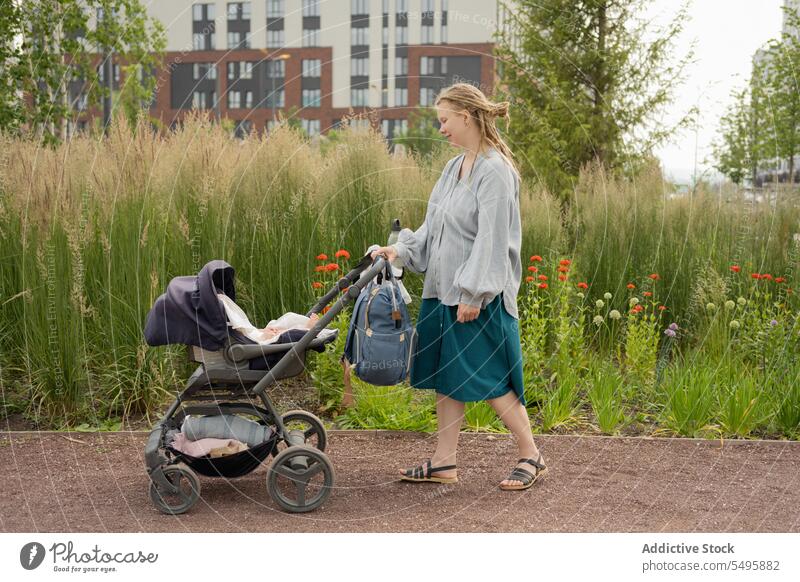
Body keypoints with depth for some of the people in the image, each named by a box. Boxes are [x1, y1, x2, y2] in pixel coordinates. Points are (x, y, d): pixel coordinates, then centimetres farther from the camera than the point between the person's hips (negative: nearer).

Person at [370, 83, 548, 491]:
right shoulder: (455, 168, 12)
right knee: (446, 377, 11)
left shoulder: (495, 171, -15)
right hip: (443, 289, 9)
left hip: (479, 296, -9)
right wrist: (401, 249, 4)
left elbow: (492, 239, -19)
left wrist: (474, 293, -20)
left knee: (489, 379, -3)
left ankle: (531, 457, 11)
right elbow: (434, 227, 17)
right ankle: (443, 463, 18)